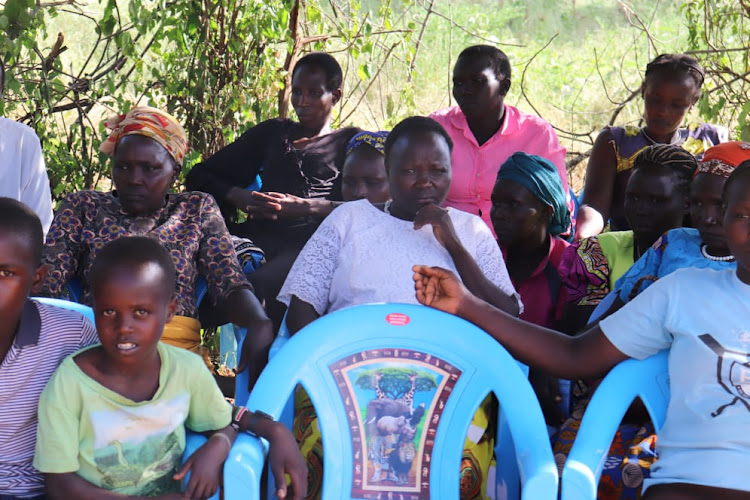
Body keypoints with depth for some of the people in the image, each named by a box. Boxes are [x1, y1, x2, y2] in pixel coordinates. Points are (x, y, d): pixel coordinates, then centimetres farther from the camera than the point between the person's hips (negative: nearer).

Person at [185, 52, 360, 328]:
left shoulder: (351, 141, 22)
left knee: (258, 285, -39)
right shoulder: (272, 132, 32)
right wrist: (238, 196, 3)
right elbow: (199, 176, 25)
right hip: (260, 238, 3)